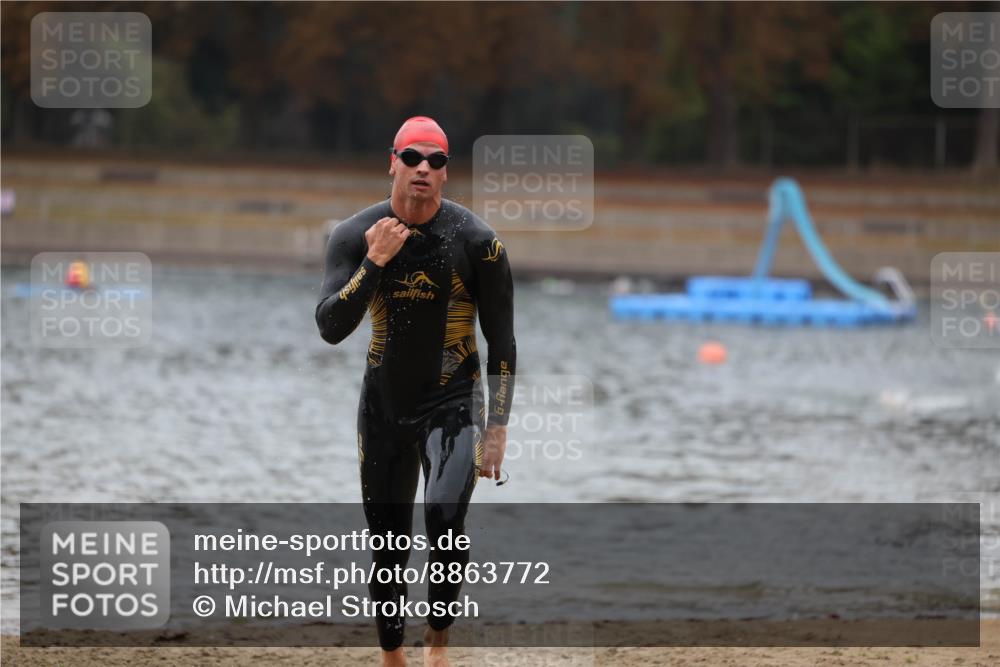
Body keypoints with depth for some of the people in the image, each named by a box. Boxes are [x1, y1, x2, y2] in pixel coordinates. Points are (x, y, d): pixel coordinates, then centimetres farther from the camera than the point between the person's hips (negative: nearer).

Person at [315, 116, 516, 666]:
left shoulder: (476, 241, -9)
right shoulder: (354, 236, -5)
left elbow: (501, 342, -4)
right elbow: (330, 328, -14)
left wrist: (497, 426, -8)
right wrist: (375, 261, -24)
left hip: (452, 404, -3)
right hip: (383, 407, 3)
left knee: (444, 522, -24)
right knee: (387, 545, 7)